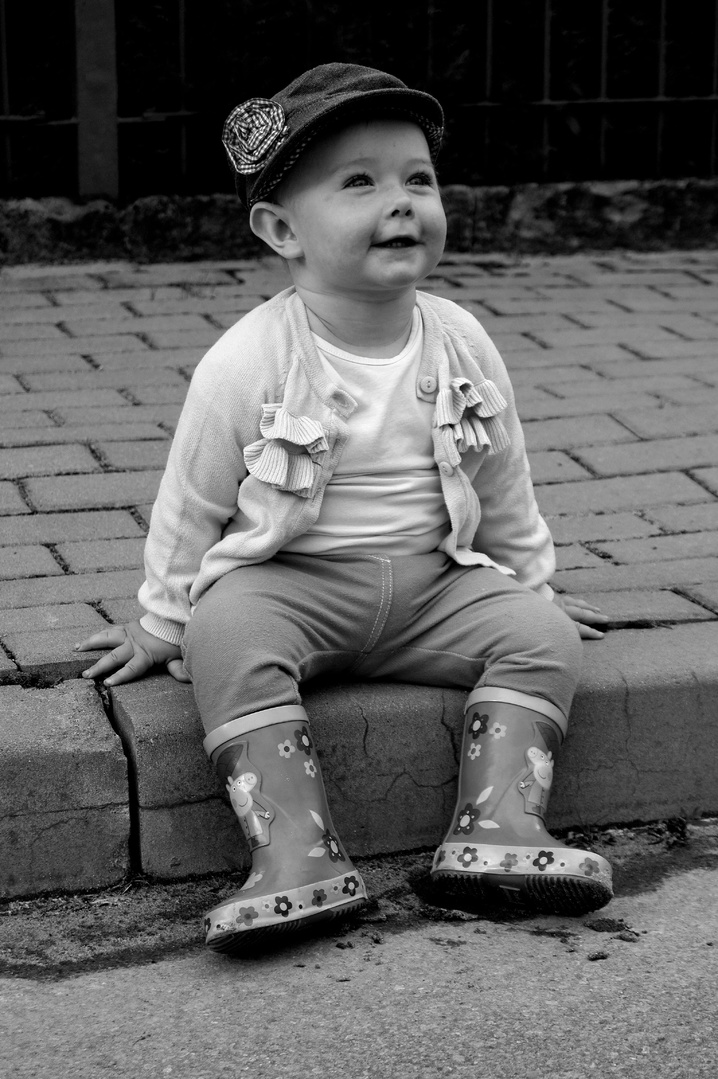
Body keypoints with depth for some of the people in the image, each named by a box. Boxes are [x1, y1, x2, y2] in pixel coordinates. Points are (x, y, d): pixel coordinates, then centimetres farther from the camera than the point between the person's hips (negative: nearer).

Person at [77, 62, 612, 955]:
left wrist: (532, 582, 21)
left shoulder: (461, 346, -2)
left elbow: (504, 488, 13)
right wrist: (161, 624, 5)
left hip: (435, 581, 4)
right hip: (287, 580, -4)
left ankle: (498, 824, -20)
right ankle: (295, 852, -36)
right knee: (228, 638, -32)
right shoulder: (247, 364, -15)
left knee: (541, 632, -16)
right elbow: (191, 504, -3)